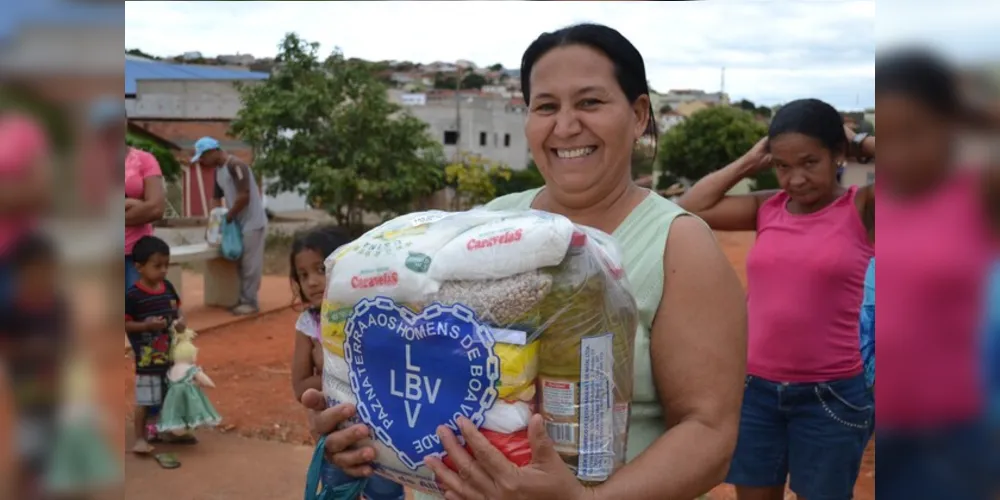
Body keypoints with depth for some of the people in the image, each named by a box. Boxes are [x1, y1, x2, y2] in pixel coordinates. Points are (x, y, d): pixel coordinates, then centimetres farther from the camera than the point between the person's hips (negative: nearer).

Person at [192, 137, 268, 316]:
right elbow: (216, 197, 19)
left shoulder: (235, 165, -17)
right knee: (242, 263, 11)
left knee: (251, 264, -4)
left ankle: (250, 302, 1)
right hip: (239, 223, 9)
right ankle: (243, 299, 17)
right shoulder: (218, 170, 11)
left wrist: (228, 216, -14)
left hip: (253, 222, -9)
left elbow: (244, 196, -24)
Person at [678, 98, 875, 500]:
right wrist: (749, 162, -1)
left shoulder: (860, 209, -7)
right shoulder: (767, 209, 3)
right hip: (755, 388, 3)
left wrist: (861, 145, -7)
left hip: (830, 394, -3)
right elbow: (688, 210, -1)